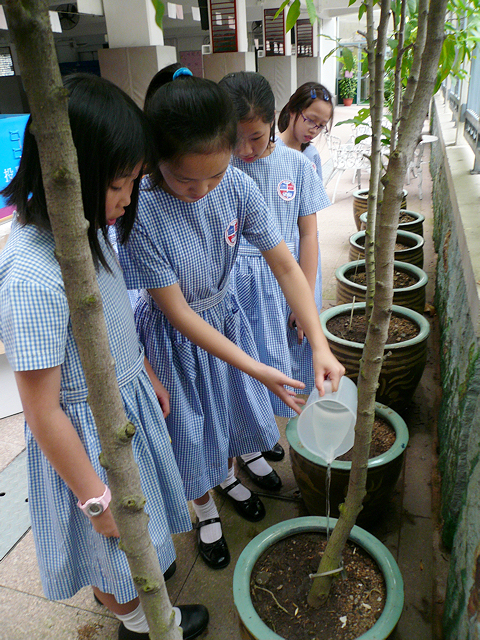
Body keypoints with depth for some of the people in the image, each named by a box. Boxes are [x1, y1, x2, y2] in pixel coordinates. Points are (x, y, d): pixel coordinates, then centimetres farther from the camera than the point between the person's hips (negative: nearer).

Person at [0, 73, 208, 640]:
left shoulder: (86, 229, -7)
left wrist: (147, 375, 17)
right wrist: (97, 497, -16)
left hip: (127, 399, 8)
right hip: (88, 428, -8)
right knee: (113, 537, 21)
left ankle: (116, 588, 62)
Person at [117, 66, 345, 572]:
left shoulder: (237, 187, -20)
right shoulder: (139, 212, -32)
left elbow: (286, 265, -14)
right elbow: (177, 312, -26)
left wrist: (321, 346, -23)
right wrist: (256, 369, -25)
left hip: (225, 314, 5)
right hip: (175, 337, -4)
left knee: (230, 406, 24)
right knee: (190, 427, 15)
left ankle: (228, 476, 57)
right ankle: (205, 510, 46)